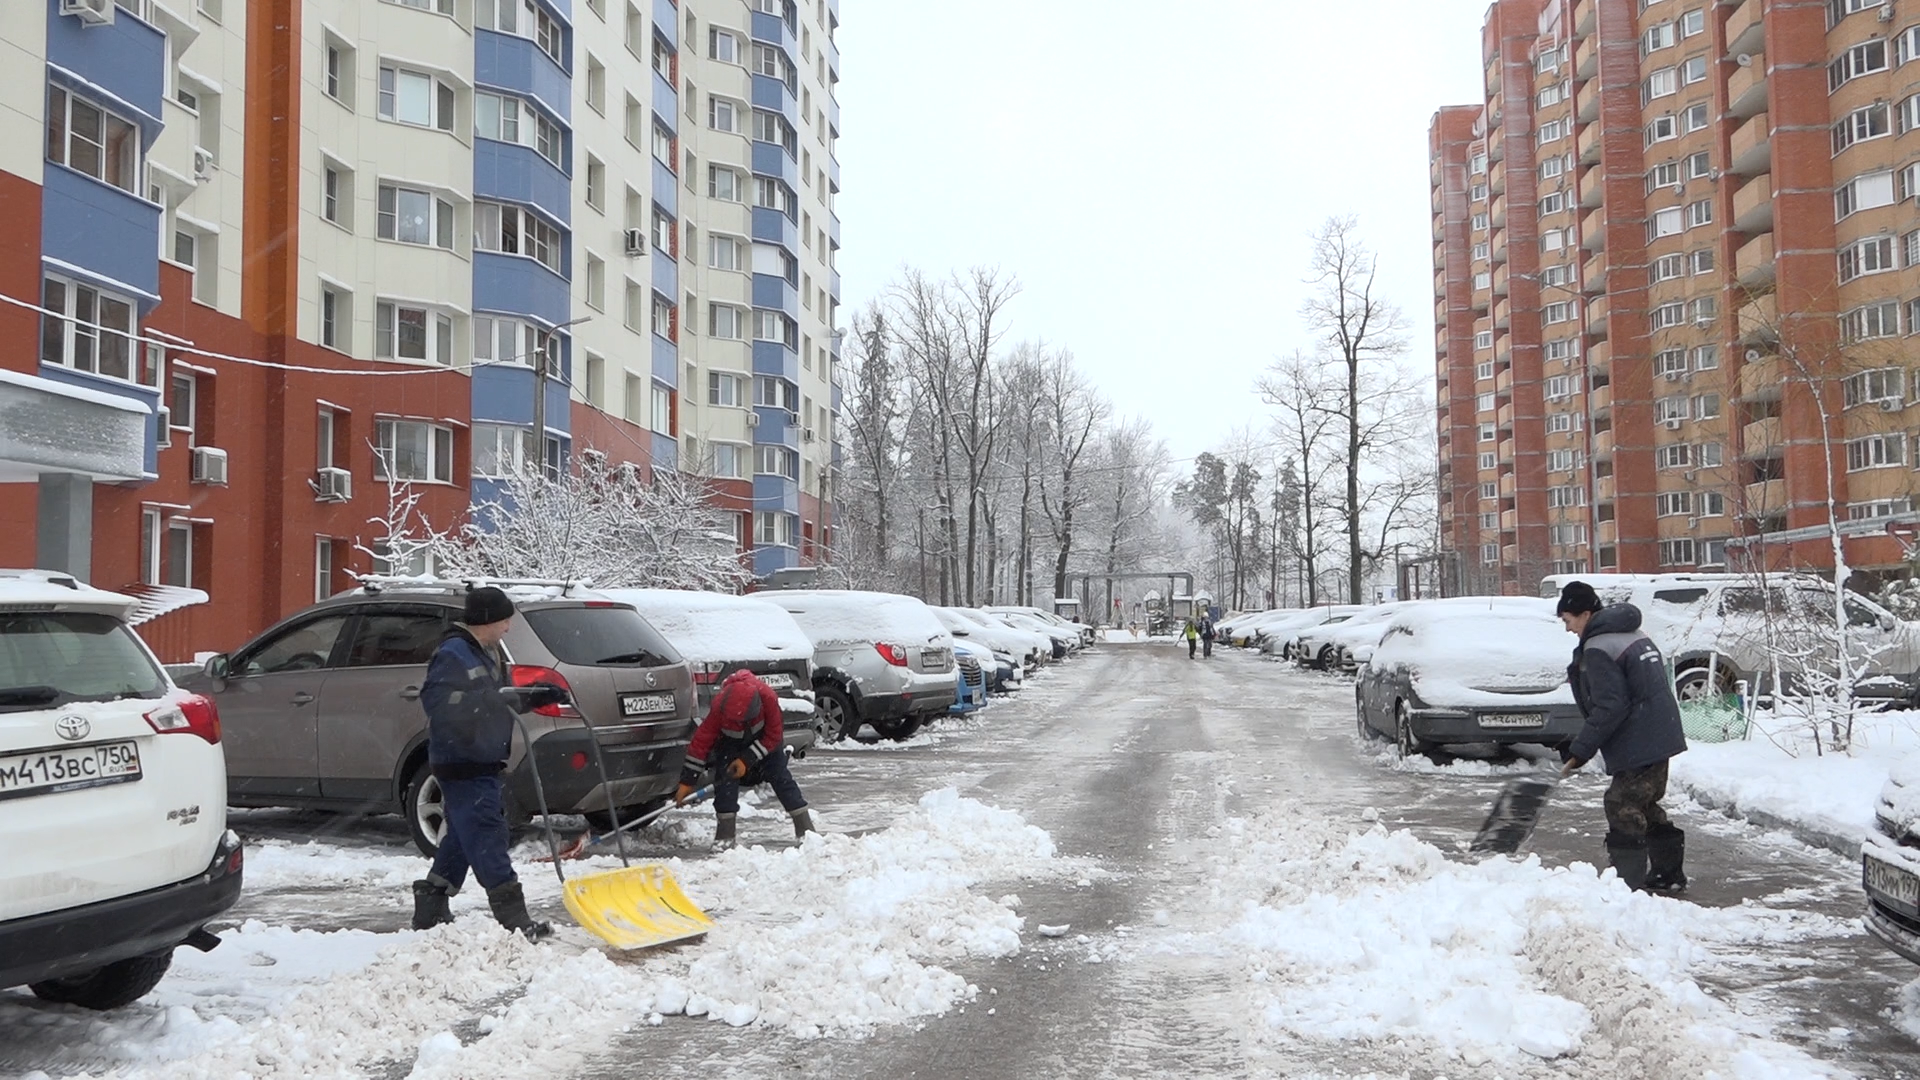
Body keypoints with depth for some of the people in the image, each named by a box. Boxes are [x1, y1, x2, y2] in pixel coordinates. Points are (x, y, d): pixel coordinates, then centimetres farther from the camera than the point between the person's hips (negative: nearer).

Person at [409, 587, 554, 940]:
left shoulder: (483, 652, 16)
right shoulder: (453, 655, -17)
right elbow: (436, 701, -26)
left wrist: (533, 699, 17)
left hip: (480, 765, 11)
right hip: (463, 767, -11)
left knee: (462, 838, 19)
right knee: (487, 837, -10)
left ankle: (429, 911, 31)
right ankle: (515, 920, -9)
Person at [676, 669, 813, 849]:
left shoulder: (769, 699, -39)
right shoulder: (719, 706, -36)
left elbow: (774, 735, -24)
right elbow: (701, 740, -29)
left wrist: (747, 759, -27)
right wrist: (687, 781, -27)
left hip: (765, 739, 0)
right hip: (730, 741, 1)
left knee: (781, 776, -9)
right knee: (725, 777, -17)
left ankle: (805, 827, -3)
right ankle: (724, 833, -8)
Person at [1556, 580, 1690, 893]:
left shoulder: (1598, 649, -17)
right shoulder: (1634, 635, 13)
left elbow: (1609, 707, -21)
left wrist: (1580, 750, -16)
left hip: (1637, 747, -10)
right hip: (1660, 738, 10)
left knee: (1624, 812, -5)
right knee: (1647, 808, 21)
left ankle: (1627, 886, -4)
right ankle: (1668, 873, 30)